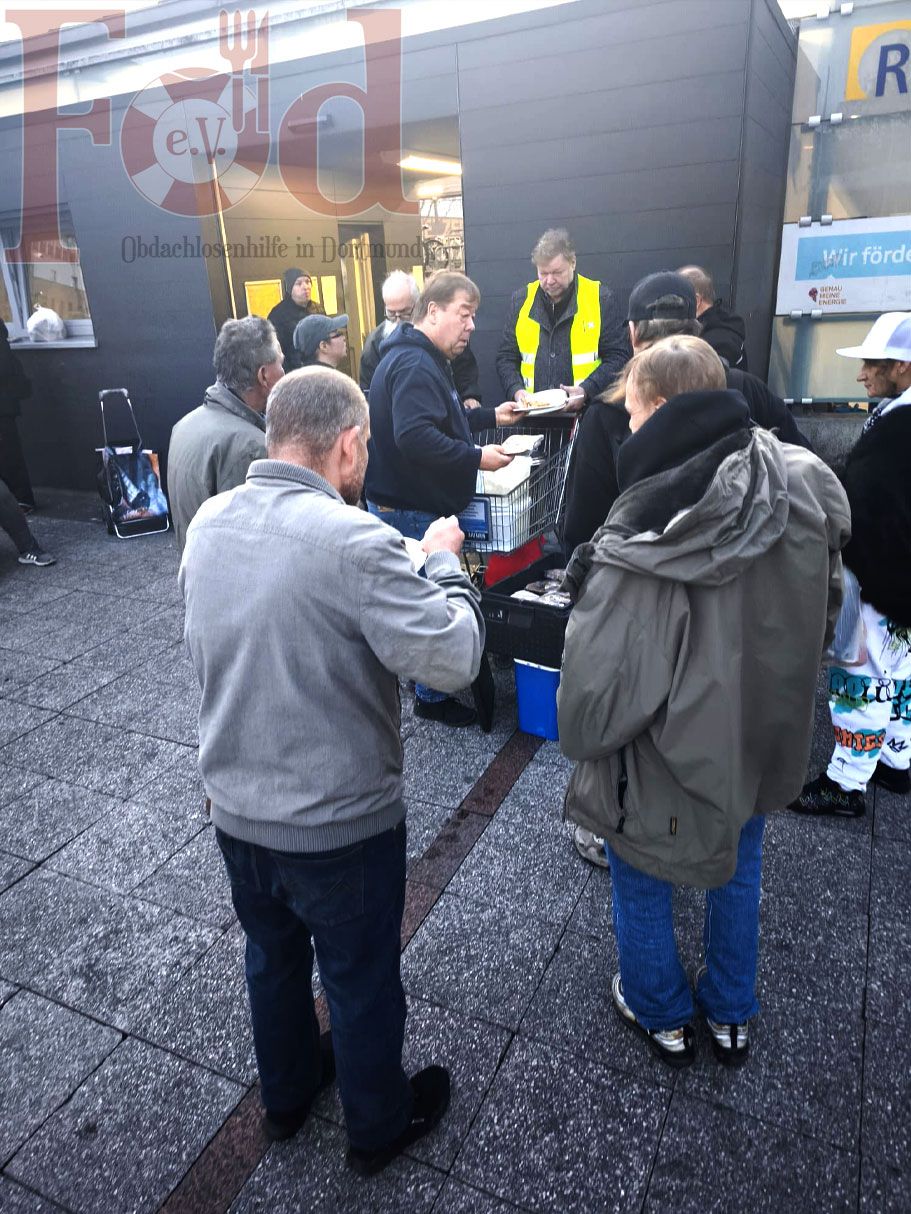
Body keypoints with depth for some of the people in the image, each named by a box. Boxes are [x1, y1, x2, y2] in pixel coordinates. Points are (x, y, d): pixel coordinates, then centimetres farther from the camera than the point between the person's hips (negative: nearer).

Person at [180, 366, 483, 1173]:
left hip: (235, 809, 6)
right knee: (361, 982, 19)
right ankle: (379, 1126, 45)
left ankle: (288, 1092, 54)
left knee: (273, 957, 29)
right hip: (341, 825, -6)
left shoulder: (208, 522, -5)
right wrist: (444, 562, -10)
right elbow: (453, 658, -26)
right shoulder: (352, 539, -27)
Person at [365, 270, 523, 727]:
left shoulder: (422, 359, 16)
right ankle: (432, 697, 16)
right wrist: (476, 458, -28)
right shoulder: (415, 365, -21)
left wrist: (491, 415, 21)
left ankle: (429, 684, 37)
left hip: (415, 503, 11)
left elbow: (440, 419, 27)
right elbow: (415, 436, -33)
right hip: (412, 508, -11)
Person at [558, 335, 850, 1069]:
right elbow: (825, 612, 3)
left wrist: (580, 736, -9)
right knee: (738, 867, 29)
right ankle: (733, 1015, 51)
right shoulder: (807, 486, -12)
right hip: (764, 735, 6)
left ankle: (663, 1015, 47)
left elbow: (599, 688, -31)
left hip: (674, 756, -6)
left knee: (641, 884, 22)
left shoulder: (644, 537, -34)